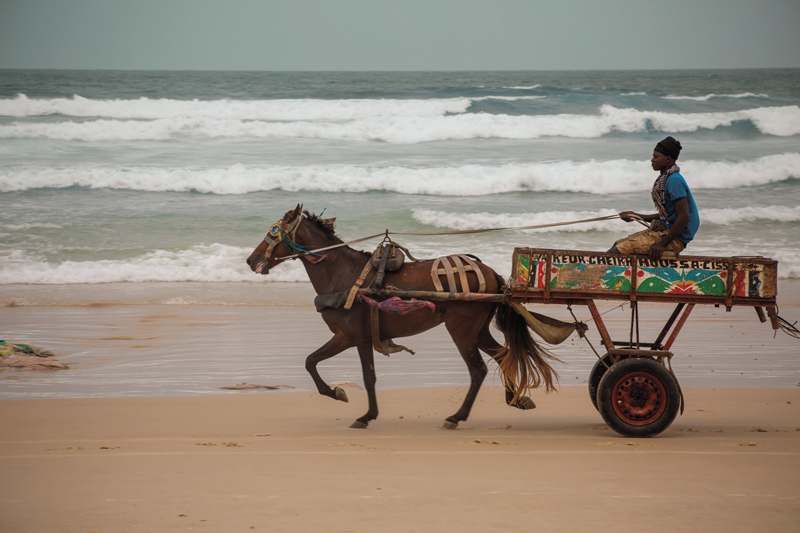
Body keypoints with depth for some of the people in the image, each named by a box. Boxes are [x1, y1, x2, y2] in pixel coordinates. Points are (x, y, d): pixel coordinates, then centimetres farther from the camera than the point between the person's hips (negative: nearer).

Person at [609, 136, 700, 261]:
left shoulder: (674, 181, -18)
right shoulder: (666, 178, 14)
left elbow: (684, 217, -24)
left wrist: (662, 244, -23)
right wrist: (637, 216, 17)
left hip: (675, 240, -10)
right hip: (664, 230, 10)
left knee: (618, 250, -16)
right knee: (618, 244, 9)